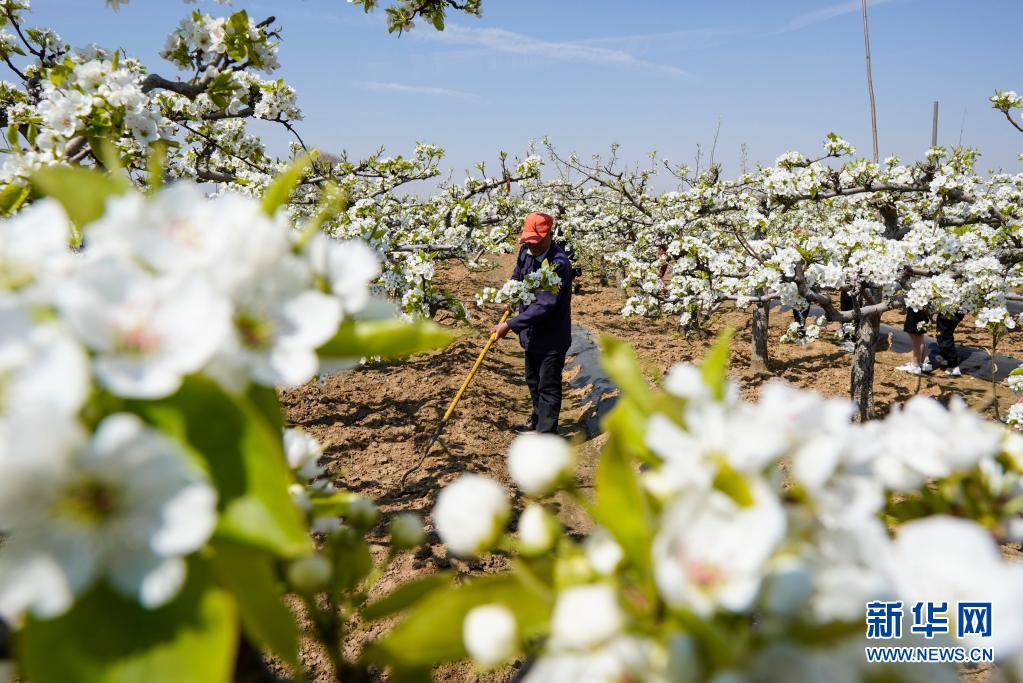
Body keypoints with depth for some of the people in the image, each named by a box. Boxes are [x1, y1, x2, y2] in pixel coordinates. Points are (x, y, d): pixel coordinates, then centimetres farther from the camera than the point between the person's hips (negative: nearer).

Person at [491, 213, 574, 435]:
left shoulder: (559, 264, -29)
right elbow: (517, 277, 18)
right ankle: (538, 419, 46)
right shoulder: (526, 251, -4)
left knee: (548, 386, 4)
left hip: (551, 336, -8)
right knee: (533, 380, 25)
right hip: (532, 332, 8)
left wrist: (510, 325, -30)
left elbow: (544, 306, -31)